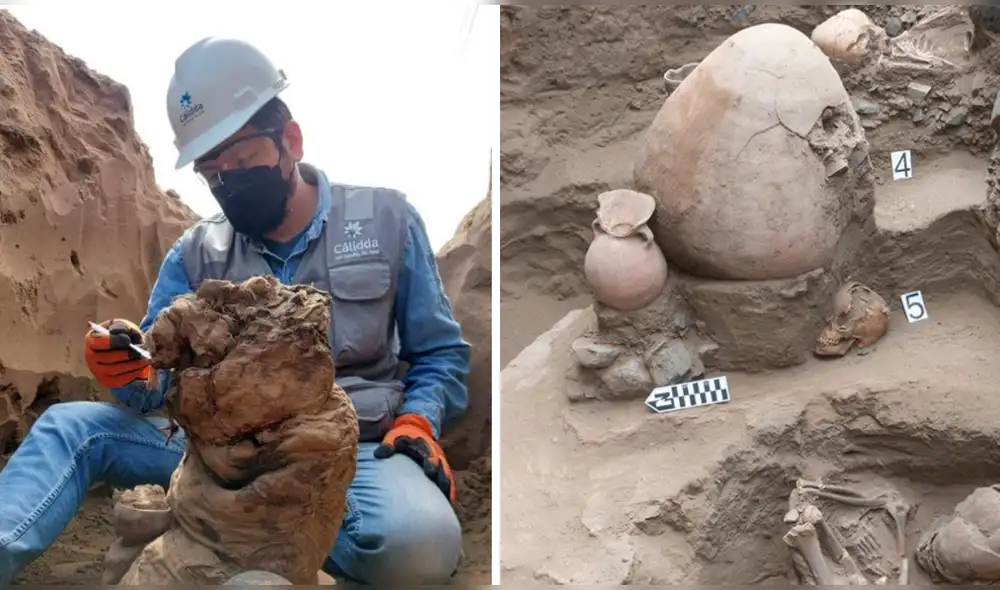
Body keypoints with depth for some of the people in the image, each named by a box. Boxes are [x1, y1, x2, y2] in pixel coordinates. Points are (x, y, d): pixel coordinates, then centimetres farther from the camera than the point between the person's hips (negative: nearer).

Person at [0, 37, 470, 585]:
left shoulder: (386, 220, 4)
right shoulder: (196, 253, 11)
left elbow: (439, 355, 8)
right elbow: (158, 374, 6)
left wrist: (417, 420, -12)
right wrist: (132, 373, -19)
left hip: (355, 449, -2)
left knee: (418, 543, -35)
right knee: (71, 425, -13)